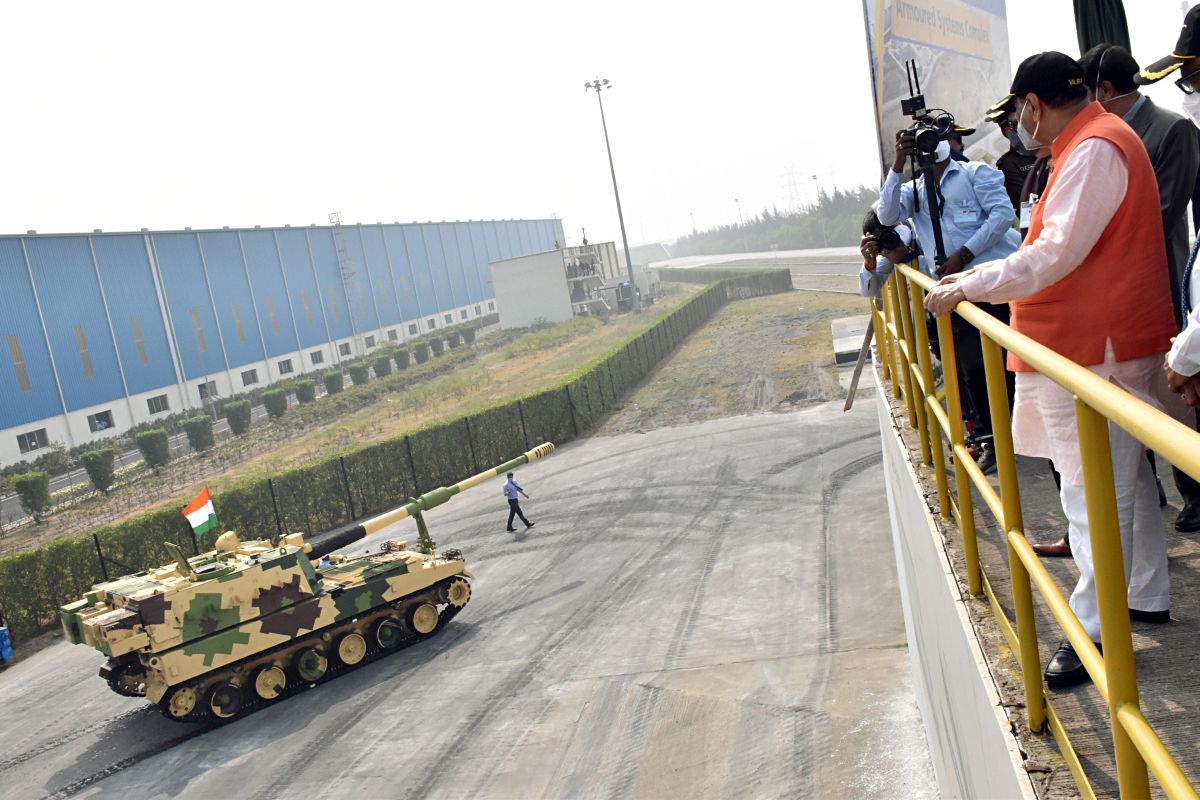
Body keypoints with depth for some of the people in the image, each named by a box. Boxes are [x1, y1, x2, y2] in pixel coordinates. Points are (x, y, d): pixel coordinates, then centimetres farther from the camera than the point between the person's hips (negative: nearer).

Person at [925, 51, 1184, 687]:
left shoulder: (1092, 150, -16)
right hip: (1107, 342, 11)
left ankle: (1097, 628, -1)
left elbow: (1056, 254, -24)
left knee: (1096, 491, -7)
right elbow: (1057, 247, 21)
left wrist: (967, 288, -20)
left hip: (1094, 348, -11)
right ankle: (1147, 597, 29)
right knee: (1126, 476, 17)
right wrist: (975, 277, 19)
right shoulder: (1094, 142, 17)